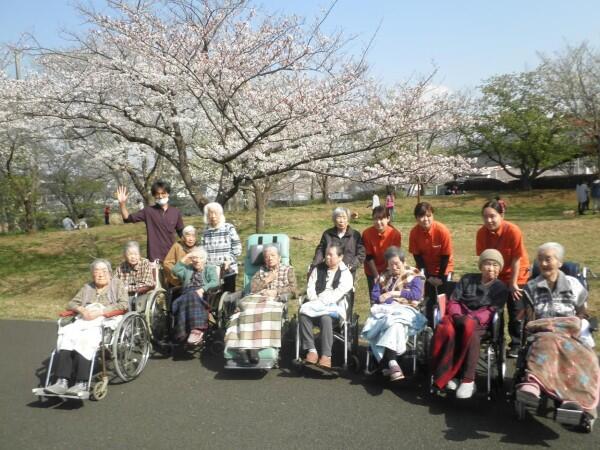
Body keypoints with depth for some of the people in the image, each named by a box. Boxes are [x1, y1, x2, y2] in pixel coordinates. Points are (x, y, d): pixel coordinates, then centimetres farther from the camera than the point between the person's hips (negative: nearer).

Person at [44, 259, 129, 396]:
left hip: (106, 321, -4)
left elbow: (124, 304, -1)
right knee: (67, 334, -27)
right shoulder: (87, 287, 29)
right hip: (84, 320, 4)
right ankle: (62, 381, -34)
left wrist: (100, 311, -10)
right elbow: (71, 303, 22)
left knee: (86, 338, -33)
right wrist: (81, 309, -1)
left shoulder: (116, 284, 15)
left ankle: (81, 383, -35)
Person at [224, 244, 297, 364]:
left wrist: (276, 292, -3)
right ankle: (244, 346, -49)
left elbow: (292, 288, 9)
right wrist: (267, 280, 7)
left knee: (267, 311, -40)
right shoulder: (261, 270, 30)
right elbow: (253, 288, 17)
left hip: (276, 300, -2)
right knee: (248, 310, -35)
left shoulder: (288, 269, 23)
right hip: (258, 298, 3)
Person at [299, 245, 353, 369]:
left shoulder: (345, 273, 6)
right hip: (316, 305, 4)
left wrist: (322, 302, -18)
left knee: (326, 317, -38)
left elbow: (339, 292, -8)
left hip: (334, 306, -4)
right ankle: (311, 350, -27)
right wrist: (315, 301, -9)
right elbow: (310, 287, 11)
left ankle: (326, 355, -34)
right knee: (303, 314, -29)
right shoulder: (318, 269, 20)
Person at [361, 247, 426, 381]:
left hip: (405, 311, -3)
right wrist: (389, 300, -6)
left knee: (395, 322, -39)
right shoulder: (384, 277, 25)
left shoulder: (414, 276, 14)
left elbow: (417, 295, -3)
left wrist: (394, 293, -5)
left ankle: (388, 363, -45)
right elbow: (374, 296, 13)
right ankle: (392, 363, -39)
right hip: (385, 310, 3)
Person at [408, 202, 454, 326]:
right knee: (429, 299, 6)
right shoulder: (414, 232, -18)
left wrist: (440, 277, -11)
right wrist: (428, 276, -9)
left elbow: (446, 256, -16)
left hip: (443, 269, -2)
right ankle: (430, 327, 18)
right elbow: (417, 256, -8)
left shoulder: (442, 230, -25)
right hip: (426, 270, 2)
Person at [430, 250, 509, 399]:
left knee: (469, 327, -40)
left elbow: (492, 311, -2)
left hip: (480, 322, -2)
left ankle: (468, 380, -35)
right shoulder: (467, 279, 19)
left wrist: (472, 318, -18)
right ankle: (448, 374, -26)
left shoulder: (501, 288, 13)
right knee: (445, 329, -35)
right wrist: (458, 315, -10)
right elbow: (453, 301, 12)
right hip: (459, 317, 2)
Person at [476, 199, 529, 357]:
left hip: (516, 276, -3)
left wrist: (513, 283, -15)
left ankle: (516, 345, 21)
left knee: (516, 313, 5)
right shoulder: (482, 232, -17)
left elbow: (517, 259, -20)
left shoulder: (513, 231, -26)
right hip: (494, 277, 3)